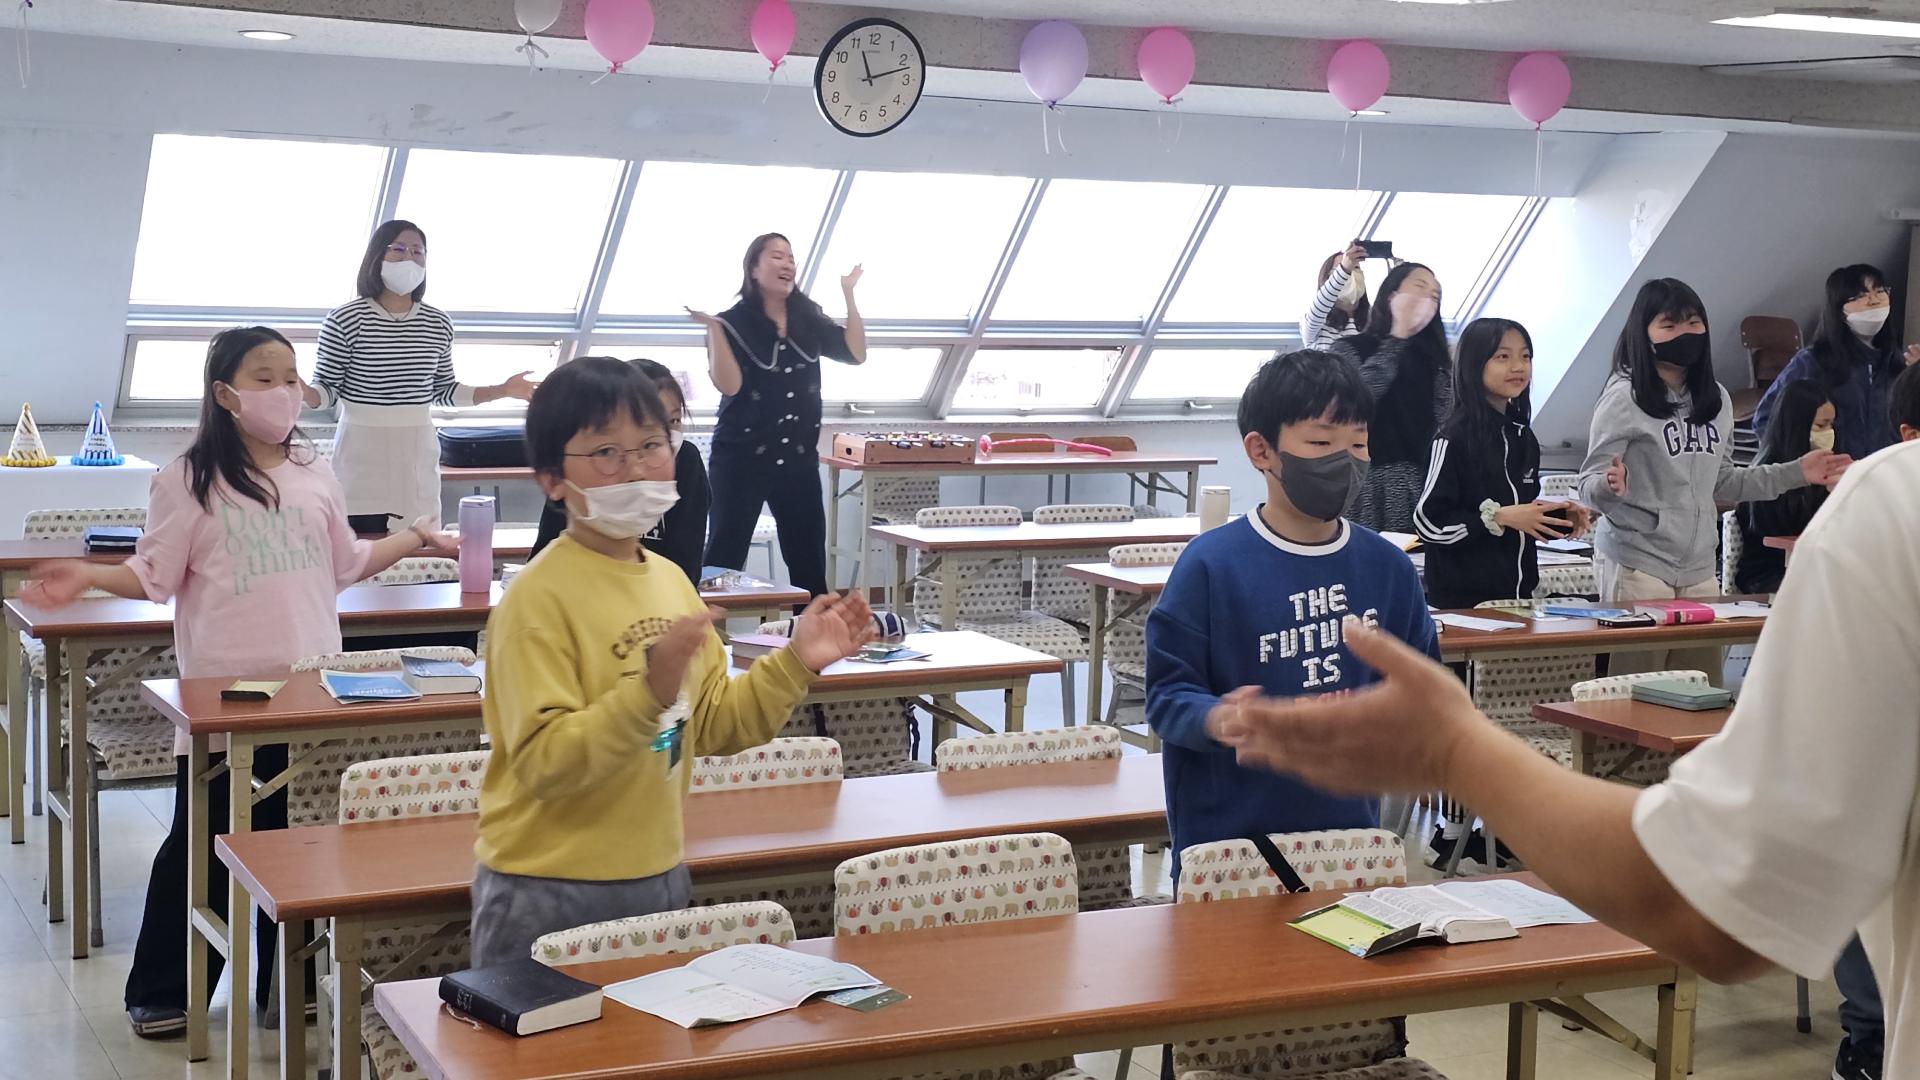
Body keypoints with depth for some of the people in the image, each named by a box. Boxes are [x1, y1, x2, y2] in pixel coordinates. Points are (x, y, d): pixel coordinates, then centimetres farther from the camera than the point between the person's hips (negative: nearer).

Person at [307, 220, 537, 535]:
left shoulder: (438, 324, 5)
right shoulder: (345, 320, -7)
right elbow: (327, 389, -4)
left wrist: (503, 390, 8)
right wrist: (298, 391, -26)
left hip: (418, 451, 4)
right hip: (363, 451, -4)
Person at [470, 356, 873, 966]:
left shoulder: (671, 580, 5)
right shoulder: (540, 598, -17)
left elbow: (710, 724, 13)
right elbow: (541, 762, -23)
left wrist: (797, 662, 1)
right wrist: (650, 690, -33)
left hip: (658, 875, 7)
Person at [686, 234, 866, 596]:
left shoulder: (808, 319, 7)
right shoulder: (734, 323, -8)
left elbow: (856, 353, 3)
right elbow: (729, 385, -18)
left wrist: (849, 296, 2)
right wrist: (713, 328, -26)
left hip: (799, 458, 5)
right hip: (742, 457, -5)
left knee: (809, 560, 8)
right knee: (726, 554, -6)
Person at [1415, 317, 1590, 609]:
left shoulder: (1523, 438, 10)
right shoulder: (1454, 439, -11)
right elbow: (1429, 523, -15)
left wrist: (1559, 518, 3)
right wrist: (1498, 517, -19)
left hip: (1518, 592, 7)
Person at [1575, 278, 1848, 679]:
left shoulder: (1716, 399, 13)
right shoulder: (1624, 397, -7)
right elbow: (1589, 487, -9)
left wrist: (1796, 473, 17)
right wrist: (1610, 487, -31)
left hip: (1699, 568, 6)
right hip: (1637, 565, -6)